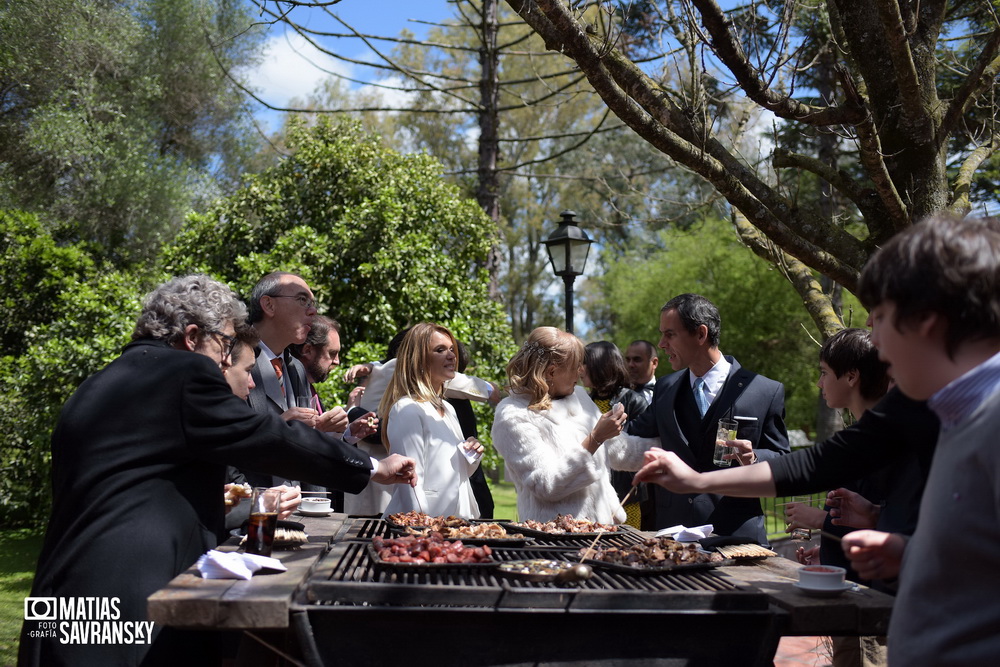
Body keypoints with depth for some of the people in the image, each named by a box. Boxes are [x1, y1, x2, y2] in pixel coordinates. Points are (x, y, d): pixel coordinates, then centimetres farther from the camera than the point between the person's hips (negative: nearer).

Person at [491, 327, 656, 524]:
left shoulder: (578, 396, 12)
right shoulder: (513, 417, -9)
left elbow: (618, 452, 22)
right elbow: (547, 486, -16)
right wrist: (595, 439, -16)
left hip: (601, 525, 4)